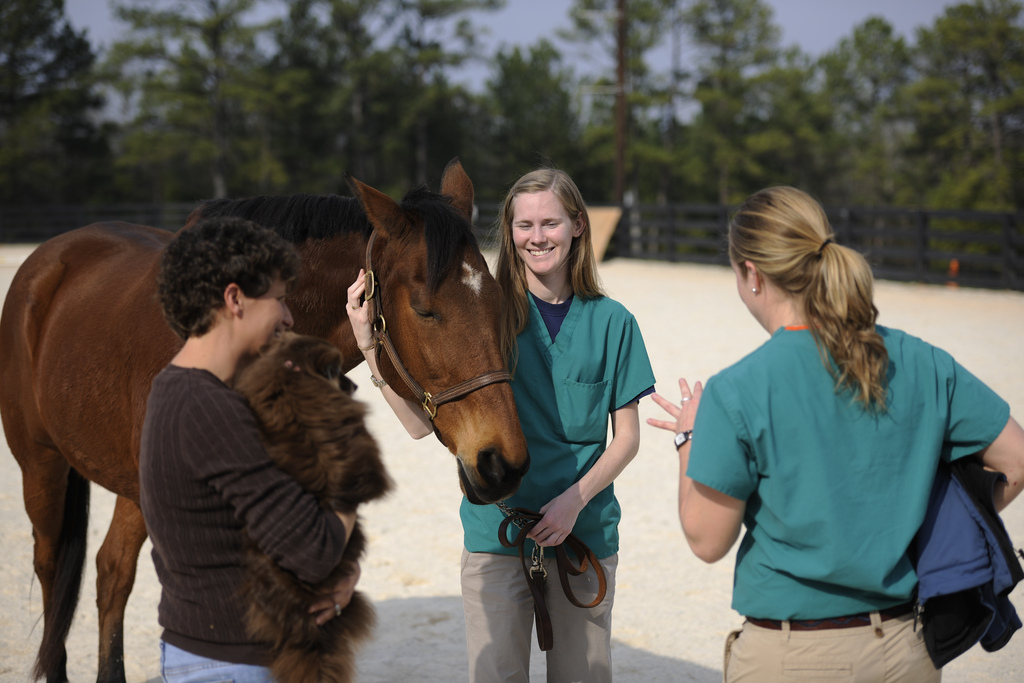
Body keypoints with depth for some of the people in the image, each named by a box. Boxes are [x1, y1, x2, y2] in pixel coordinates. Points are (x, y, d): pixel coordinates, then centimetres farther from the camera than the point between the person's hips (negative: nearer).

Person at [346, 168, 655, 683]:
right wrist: (370, 347, -16)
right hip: (495, 530, -1)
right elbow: (422, 422, -5)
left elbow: (627, 437, 2)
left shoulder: (612, 323, 0)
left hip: (584, 532, 1)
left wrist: (576, 498, -13)